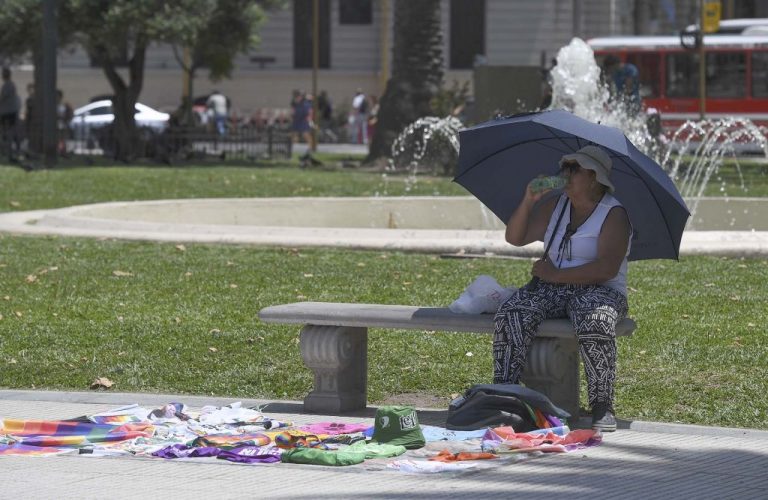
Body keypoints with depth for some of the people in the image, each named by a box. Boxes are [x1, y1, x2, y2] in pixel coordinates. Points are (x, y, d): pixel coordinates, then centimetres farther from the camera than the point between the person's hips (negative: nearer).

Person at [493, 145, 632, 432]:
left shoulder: (614, 215, -4)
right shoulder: (556, 206, 16)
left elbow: (606, 269, -17)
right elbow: (515, 238, 15)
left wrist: (554, 275, -16)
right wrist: (529, 201, -1)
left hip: (599, 291, -5)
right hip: (551, 290, 5)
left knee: (594, 323, -40)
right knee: (510, 316, -26)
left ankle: (602, 407, -31)